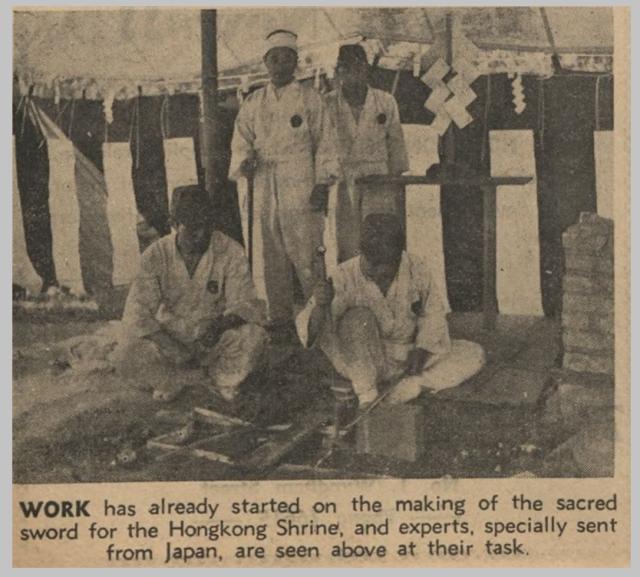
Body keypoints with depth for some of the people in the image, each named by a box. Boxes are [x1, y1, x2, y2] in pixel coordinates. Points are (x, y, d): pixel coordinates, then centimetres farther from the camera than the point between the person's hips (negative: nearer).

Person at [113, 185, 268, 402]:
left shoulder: (230, 252, -11)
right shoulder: (155, 257, -10)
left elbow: (245, 303, -13)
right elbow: (137, 315, -13)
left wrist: (221, 323, -36)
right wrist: (171, 348, -30)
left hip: (215, 342, 0)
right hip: (170, 340, 1)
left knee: (254, 337, -30)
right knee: (126, 357, -27)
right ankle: (214, 379, -12)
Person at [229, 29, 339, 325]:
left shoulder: (310, 98, 5)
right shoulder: (253, 103, 15)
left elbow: (324, 142, 4)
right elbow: (241, 139, 14)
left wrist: (323, 182, -4)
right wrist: (244, 160, -8)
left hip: (301, 187, -3)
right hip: (265, 189, 4)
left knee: (306, 254, -7)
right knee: (271, 257, 5)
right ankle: (279, 318, 14)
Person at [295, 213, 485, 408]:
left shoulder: (415, 271, -9)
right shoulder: (346, 277, -18)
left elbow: (433, 313, 5)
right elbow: (310, 332, -22)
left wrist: (422, 349, -11)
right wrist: (320, 306, -45)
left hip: (407, 360, 3)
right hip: (361, 363, -3)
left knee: (473, 355, -10)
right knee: (358, 318, -33)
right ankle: (366, 396, -18)